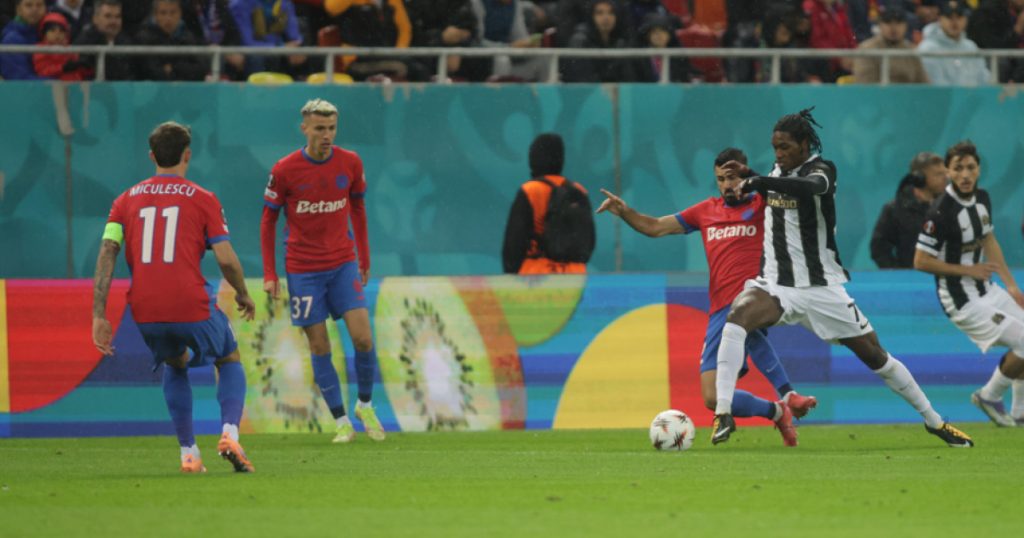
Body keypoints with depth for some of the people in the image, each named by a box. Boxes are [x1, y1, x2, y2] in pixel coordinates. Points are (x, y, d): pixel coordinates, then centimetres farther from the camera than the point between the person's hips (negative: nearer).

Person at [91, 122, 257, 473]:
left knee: (175, 365, 32)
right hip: (192, 307, -3)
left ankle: (188, 453, 21)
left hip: (145, 312, 3)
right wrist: (243, 295, 18)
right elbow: (226, 259, -1)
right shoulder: (202, 200, 4)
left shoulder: (127, 200, 12)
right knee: (229, 361, 23)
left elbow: (107, 253, 1)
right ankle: (229, 432, -3)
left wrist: (99, 316, -1)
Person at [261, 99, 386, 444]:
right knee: (320, 347, -1)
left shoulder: (350, 163, -2)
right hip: (303, 270, -2)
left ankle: (365, 406, 15)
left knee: (363, 338, -9)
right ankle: (342, 423, 9)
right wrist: (270, 274, -4)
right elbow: (269, 219, -1)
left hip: (343, 264, 2)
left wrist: (364, 258, 14)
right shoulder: (285, 170, -10)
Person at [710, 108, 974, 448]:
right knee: (737, 317, -29)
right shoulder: (779, 172, 6)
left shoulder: (822, 169, -11)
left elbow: (811, 187, -39)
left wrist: (760, 182, -48)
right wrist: (749, 176, 16)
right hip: (776, 284, 3)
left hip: (821, 287, -3)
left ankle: (935, 422, 22)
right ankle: (723, 414, -33)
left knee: (875, 355, 4)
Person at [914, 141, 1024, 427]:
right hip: (963, 301, -9)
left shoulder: (981, 198, 2)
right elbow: (921, 262, -20)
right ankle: (990, 396, 9)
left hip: (986, 290, 9)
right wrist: (969, 271, -17)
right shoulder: (942, 212, -24)